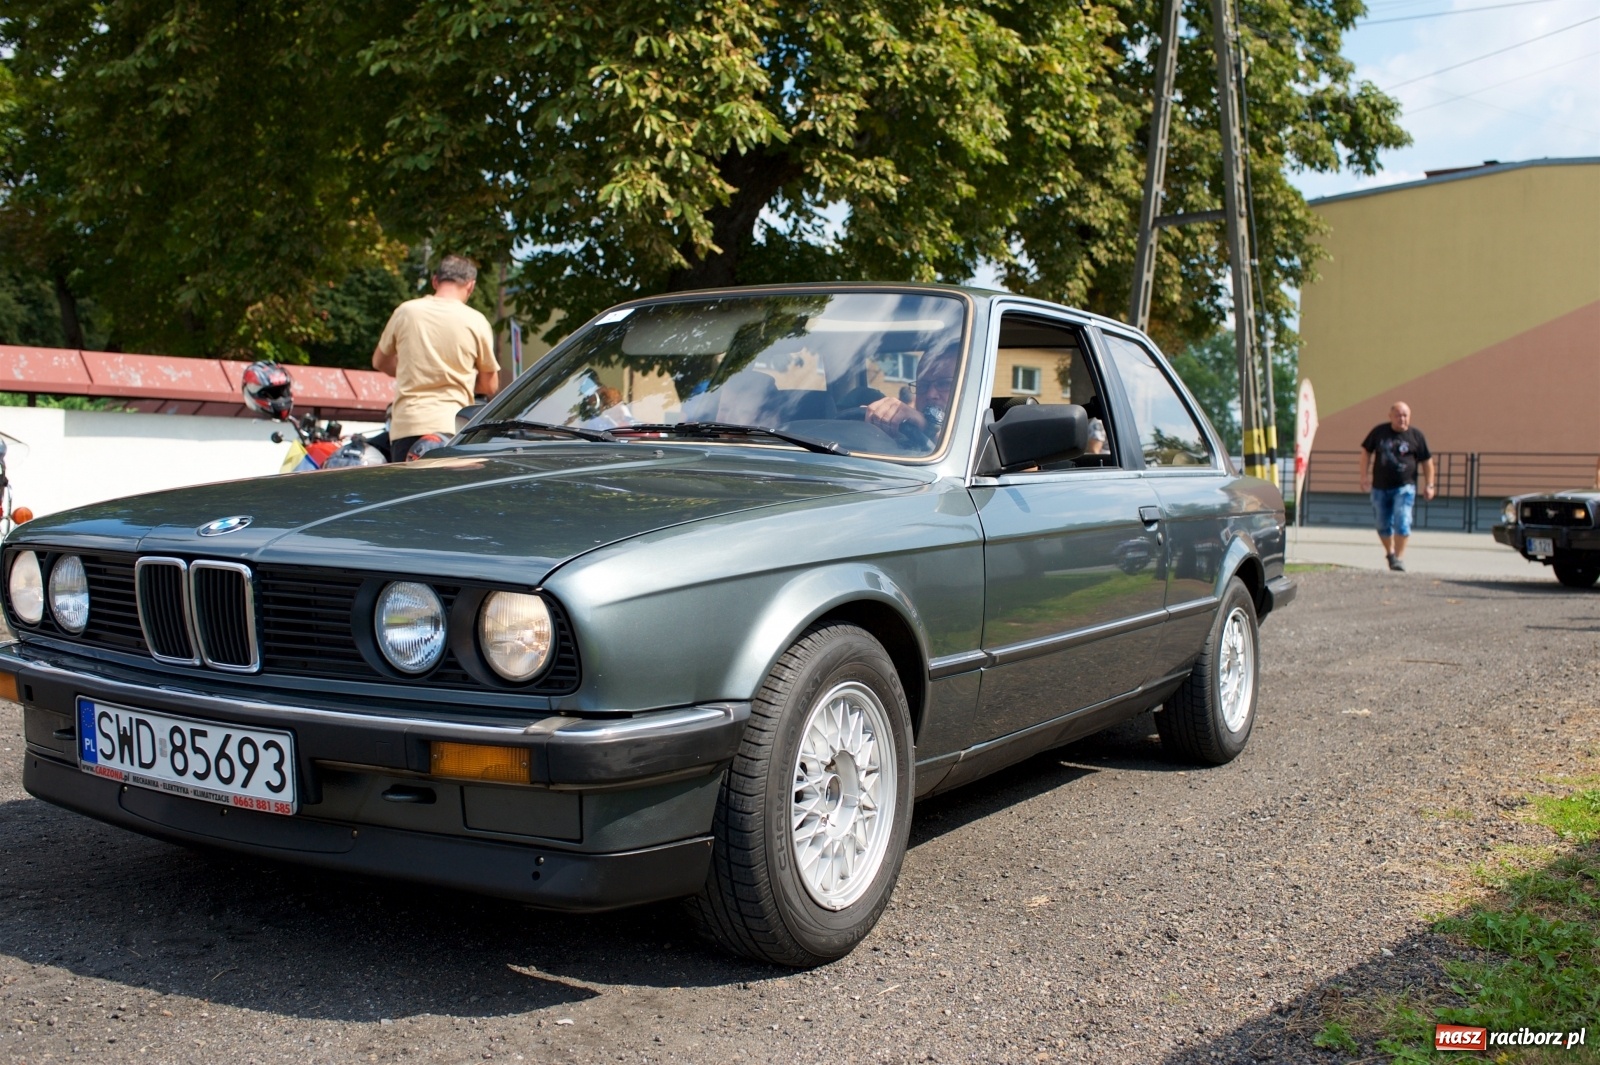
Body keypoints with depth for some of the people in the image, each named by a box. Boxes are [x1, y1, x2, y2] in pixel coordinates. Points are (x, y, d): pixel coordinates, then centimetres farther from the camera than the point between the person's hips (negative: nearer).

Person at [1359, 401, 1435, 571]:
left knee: (1402, 522, -15)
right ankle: (1390, 553, 31)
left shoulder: (1416, 435, 0)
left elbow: (1427, 461, 6)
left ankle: (1399, 557, -10)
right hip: (1380, 487, 2)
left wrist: (1429, 485, 3)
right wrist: (1364, 476, 6)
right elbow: (1366, 452, 12)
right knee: (1383, 525, 10)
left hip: (1404, 487, -2)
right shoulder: (1379, 431, 4)